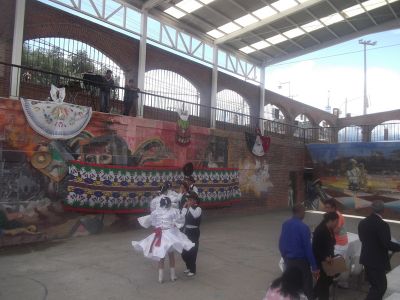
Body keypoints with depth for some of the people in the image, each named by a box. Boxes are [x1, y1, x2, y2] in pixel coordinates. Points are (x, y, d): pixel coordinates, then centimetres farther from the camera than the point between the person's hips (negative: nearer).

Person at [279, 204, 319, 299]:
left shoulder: (285, 224, -1)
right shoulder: (303, 227, -21)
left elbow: (281, 243, 6)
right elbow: (307, 247, -19)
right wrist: (314, 266, -11)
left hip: (288, 259, 6)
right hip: (300, 260, -6)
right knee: (306, 286, 7)